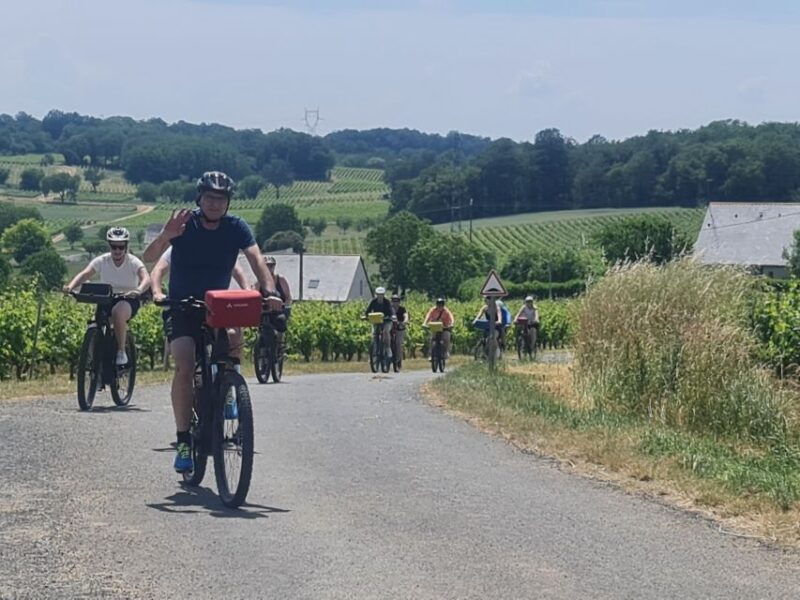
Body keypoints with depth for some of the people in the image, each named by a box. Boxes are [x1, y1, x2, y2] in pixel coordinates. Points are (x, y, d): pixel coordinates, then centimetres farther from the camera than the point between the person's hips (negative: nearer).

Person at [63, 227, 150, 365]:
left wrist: (138, 290, -52)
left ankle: (121, 352, -23)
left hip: (128, 300, -4)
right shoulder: (102, 261, -6)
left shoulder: (133, 262, -12)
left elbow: (146, 278, -29)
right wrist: (70, 287, -39)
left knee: (117, 312, -36)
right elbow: (85, 274, -19)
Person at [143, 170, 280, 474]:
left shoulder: (236, 228, -7)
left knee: (234, 341, -29)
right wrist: (165, 236, -44)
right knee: (185, 367, -23)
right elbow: (149, 257, -22)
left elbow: (256, 259, -21)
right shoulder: (185, 224, -11)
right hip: (181, 307, -2)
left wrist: (269, 292, -40)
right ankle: (183, 440, -16)